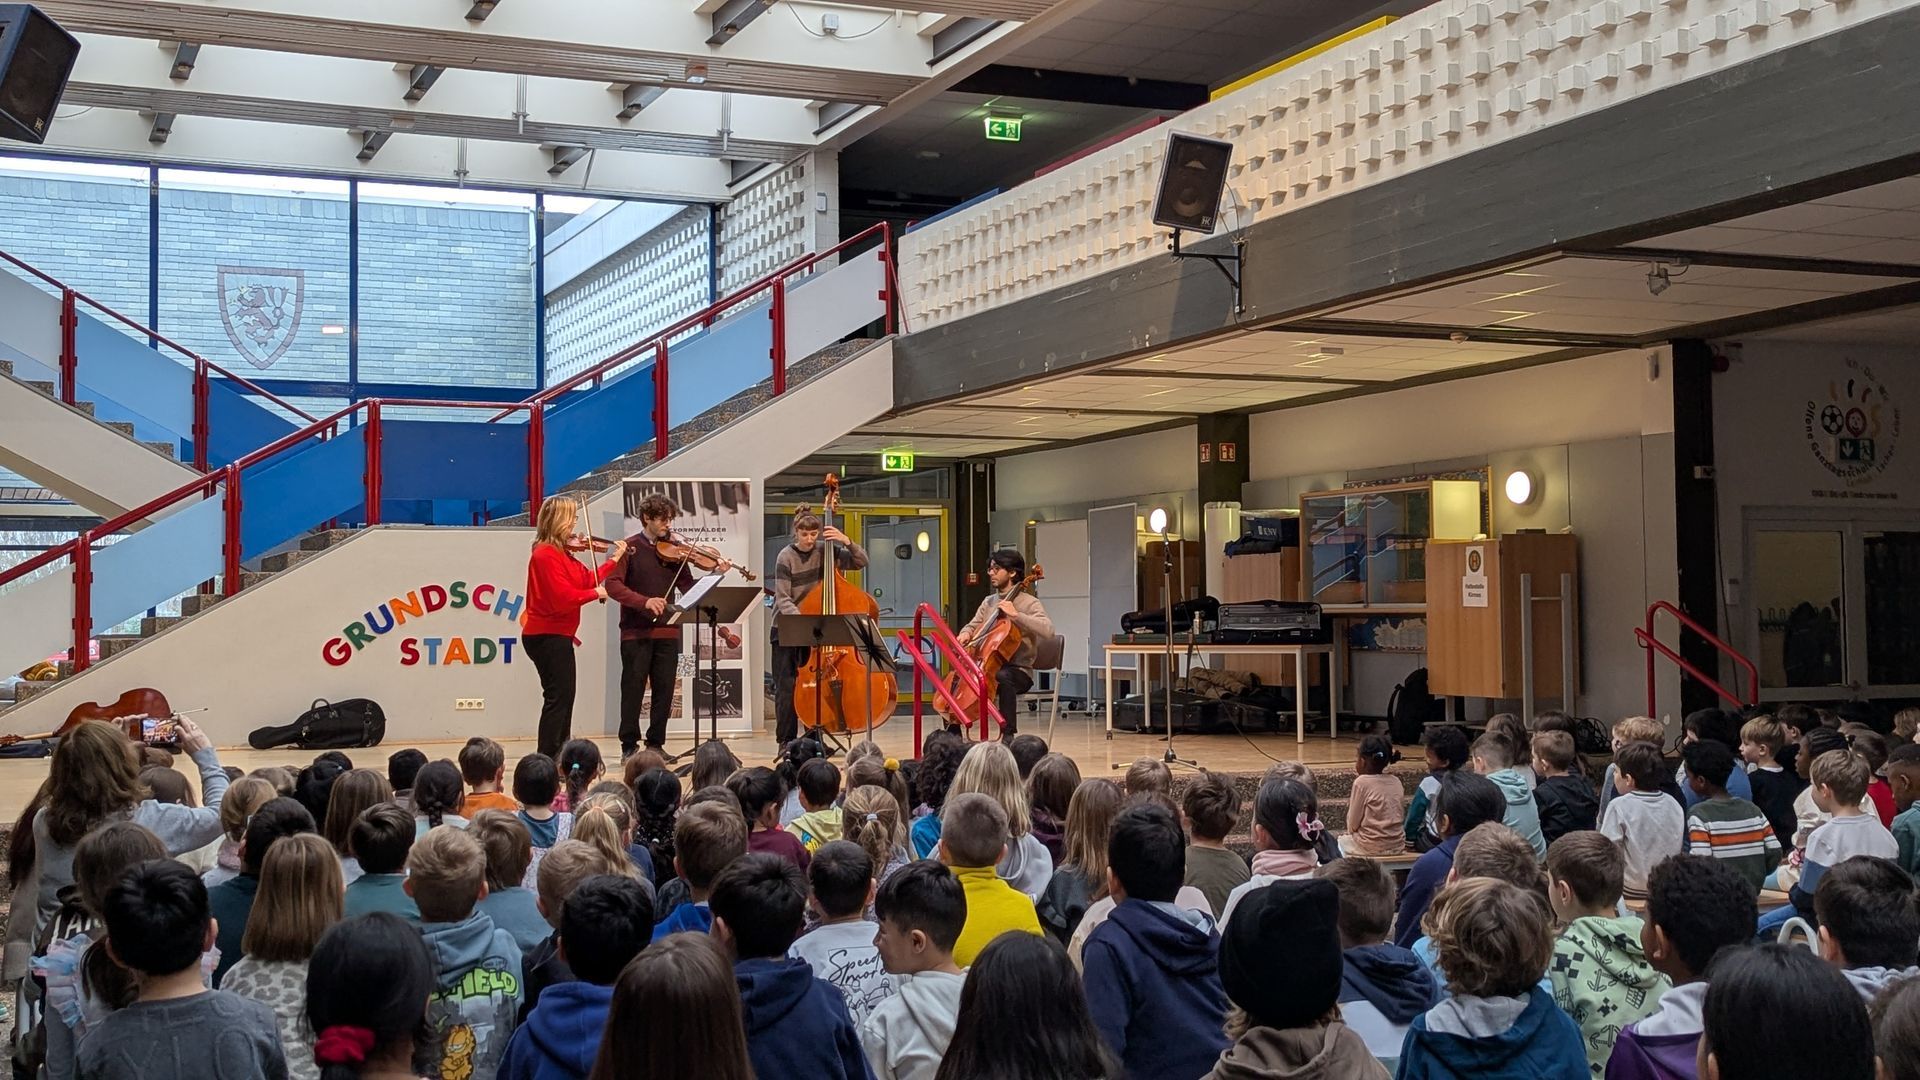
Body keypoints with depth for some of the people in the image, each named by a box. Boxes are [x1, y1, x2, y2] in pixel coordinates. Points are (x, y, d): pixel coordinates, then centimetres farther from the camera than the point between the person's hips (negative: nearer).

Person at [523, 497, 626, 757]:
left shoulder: (562, 552, 12)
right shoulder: (546, 555, -19)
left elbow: (587, 579, 14)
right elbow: (564, 597, -25)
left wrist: (615, 558, 19)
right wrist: (596, 593, -12)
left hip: (555, 635, 11)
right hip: (548, 636, -11)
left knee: (563, 697, 18)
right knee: (558, 697, -10)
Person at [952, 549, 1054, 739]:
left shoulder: (1029, 602, -5)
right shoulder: (989, 602, 15)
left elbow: (1047, 630, -21)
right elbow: (972, 626, 23)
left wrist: (1016, 614, -25)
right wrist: (965, 634, -2)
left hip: (1018, 671, -7)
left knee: (1003, 679, -39)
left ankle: (1008, 736, -37)